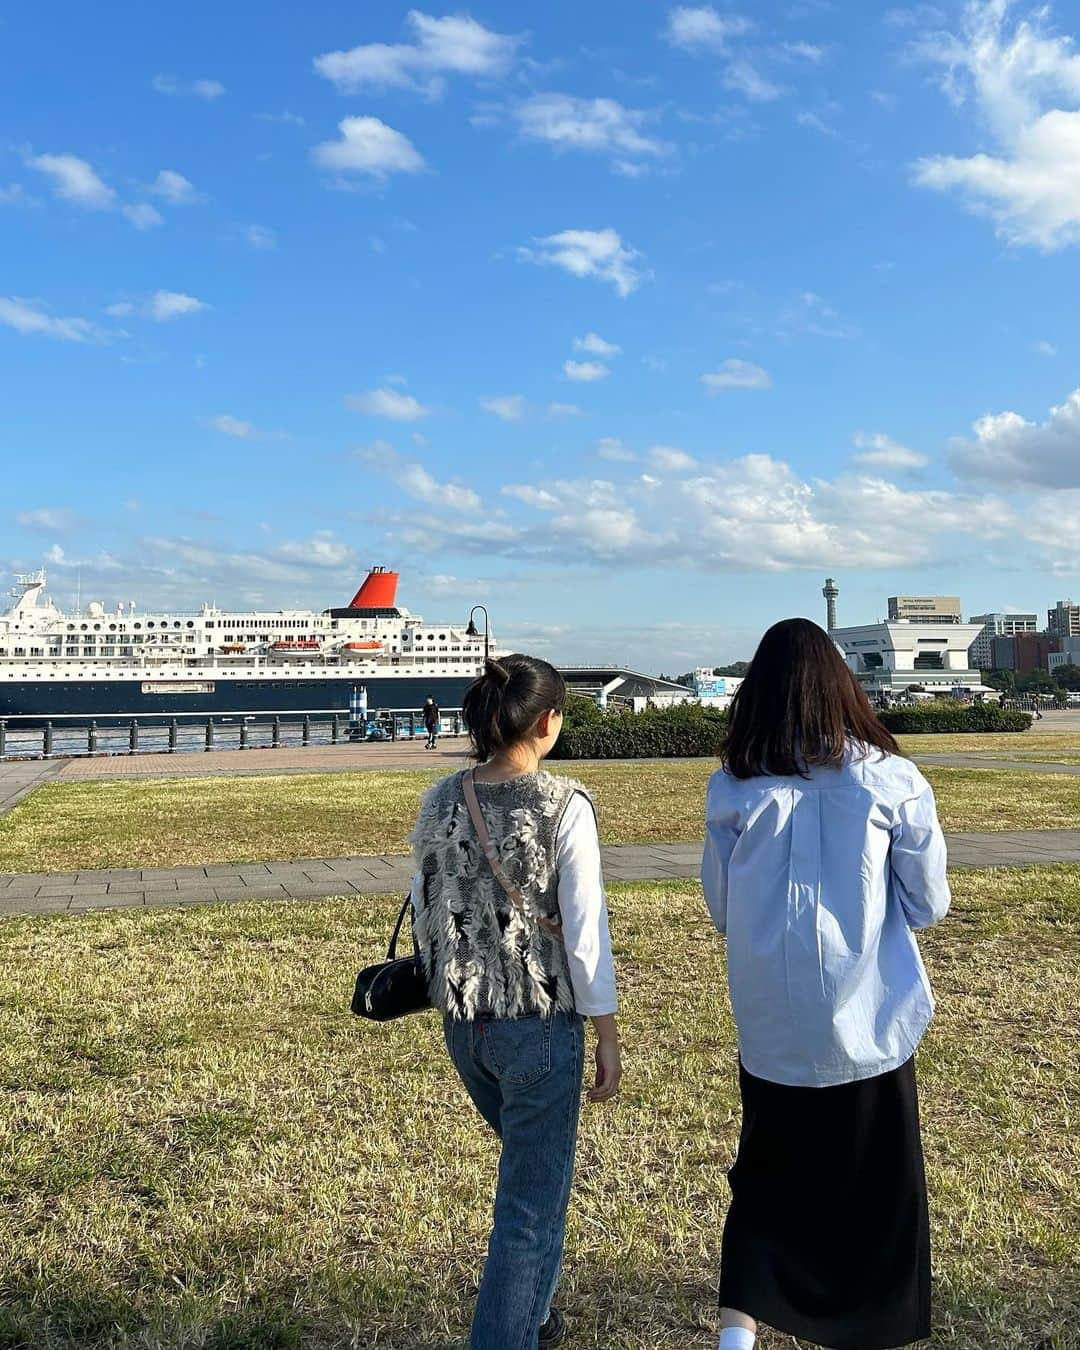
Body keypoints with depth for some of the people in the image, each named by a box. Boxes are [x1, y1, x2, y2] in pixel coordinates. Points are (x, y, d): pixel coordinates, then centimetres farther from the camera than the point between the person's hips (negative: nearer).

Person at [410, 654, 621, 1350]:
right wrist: (608, 1037, -5)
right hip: (540, 1024, -6)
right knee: (533, 1203, 9)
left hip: (463, 1022, 6)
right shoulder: (565, 804, -15)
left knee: (532, 1160, 29)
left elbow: (425, 911, 7)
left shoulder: (442, 800, -1)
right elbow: (586, 931, -14)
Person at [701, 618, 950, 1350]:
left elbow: (721, 907, 1)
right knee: (876, 1188, 20)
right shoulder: (891, 780, -11)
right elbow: (929, 905, -2)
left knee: (768, 1173, 20)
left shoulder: (732, 788, -8)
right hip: (869, 1019, -1)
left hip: (773, 1025, 1)